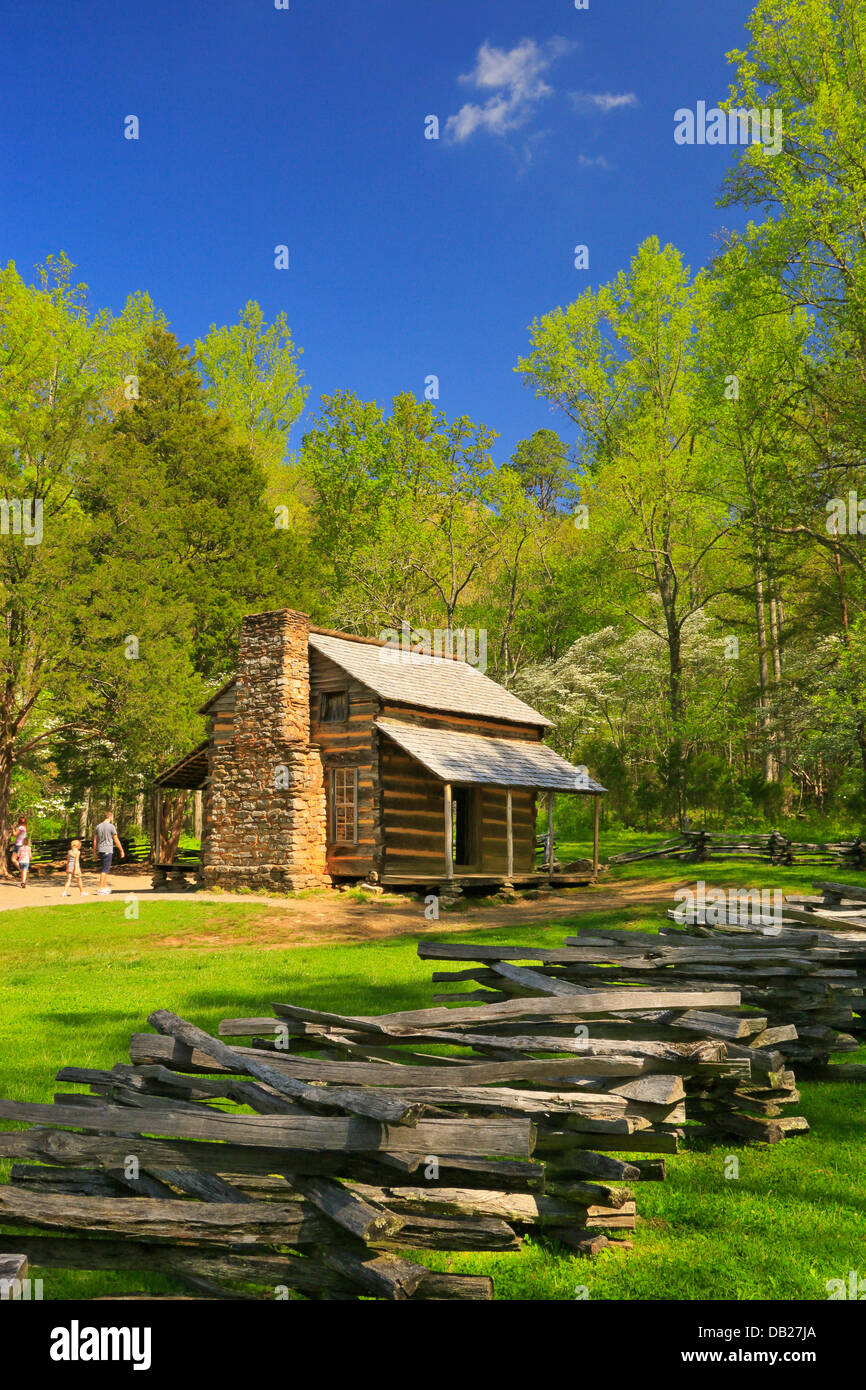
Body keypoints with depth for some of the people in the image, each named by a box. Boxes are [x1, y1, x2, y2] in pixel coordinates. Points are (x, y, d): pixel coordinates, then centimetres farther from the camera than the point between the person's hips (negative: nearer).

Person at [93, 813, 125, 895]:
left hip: (100, 850, 6)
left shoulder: (98, 826, 9)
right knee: (105, 870, -5)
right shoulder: (111, 826, -8)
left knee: (104, 869, 16)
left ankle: (105, 886, 20)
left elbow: (95, 840, 12)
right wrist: (121, 850, 3)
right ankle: (100, 888, -8)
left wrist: (94, 852, 19)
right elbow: (116, 840, -6)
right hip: (108, 851, -6)